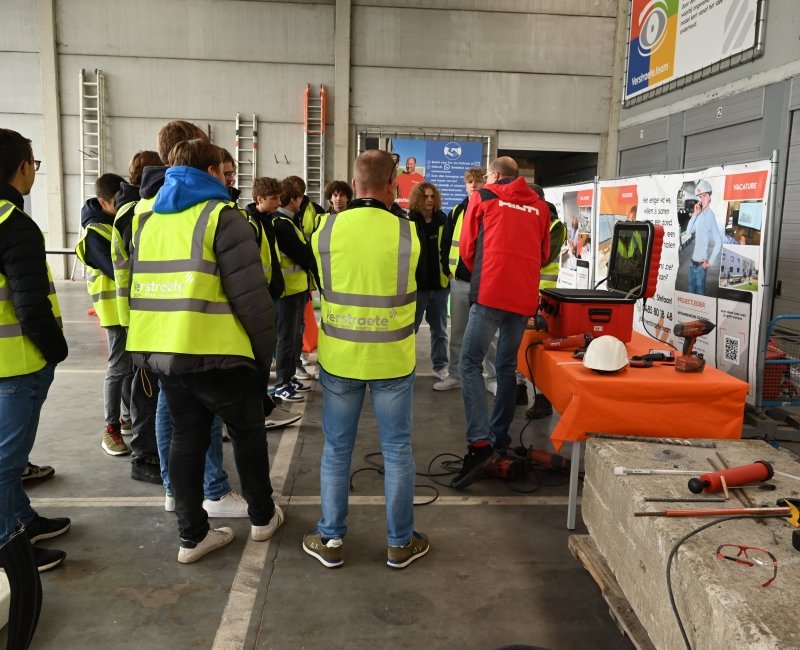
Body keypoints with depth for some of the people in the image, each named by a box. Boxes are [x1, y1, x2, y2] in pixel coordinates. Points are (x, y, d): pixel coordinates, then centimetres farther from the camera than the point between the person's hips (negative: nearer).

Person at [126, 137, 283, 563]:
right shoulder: (222, 217, -9)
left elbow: (139, 287, 16)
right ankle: (262, 517, 28)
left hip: (164, 352, 6)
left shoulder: (146, 220, 14)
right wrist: (265, 350, -4)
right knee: (248, 432, 13)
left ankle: (192, 535, 21)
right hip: (216, 352, -6)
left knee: (185, 438, 15)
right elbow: (250, 295, -15)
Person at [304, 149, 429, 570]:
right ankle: (400, 543, 23)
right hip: (392, 359, -1)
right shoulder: (406, 233, -11)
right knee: (396, 449, 11)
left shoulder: (326, 230, -7)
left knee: (336, 448, 13)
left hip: (339, 357, 1)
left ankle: (331, 540, 24)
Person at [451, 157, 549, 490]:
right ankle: (500, 439, 20)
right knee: (507, 367, 15)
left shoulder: (482, 197, 10)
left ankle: (480, 444, -17)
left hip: (490, 293, -4)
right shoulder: (540, 207, 18)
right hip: (525, 296, 5)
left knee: (471, 364, -5)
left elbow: (466, 248, 12)